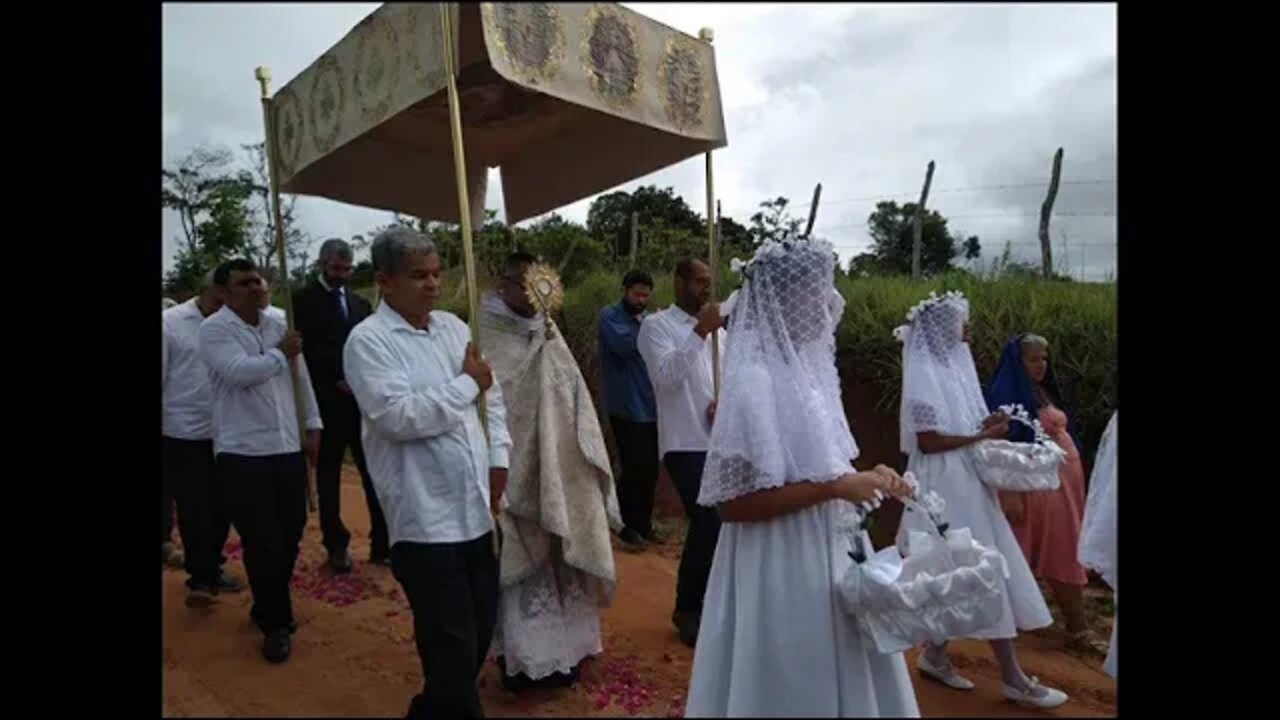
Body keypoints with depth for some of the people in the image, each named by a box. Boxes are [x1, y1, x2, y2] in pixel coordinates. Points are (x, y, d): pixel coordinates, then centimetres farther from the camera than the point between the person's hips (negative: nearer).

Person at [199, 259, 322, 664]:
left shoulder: (278, 324, 9)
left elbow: (301, 377, 13)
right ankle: (275, 624, 17)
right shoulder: (214, 330, -7)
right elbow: (241, 372, -23)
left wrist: (313, 425, 10)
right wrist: (280, 354, -8)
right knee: (262, 543, 0)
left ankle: (268, 609, 35)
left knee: (290, 535, 13)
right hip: (242, 452, -5)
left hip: (287, 447, 5)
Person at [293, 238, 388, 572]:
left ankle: (383, 542, 10)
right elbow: (305, 350, -8)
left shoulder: (360, 303, 14)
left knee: (375, 472, 2)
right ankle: (337, 545, 18)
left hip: (362, 399, 4)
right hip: (327, 402, -3)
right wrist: (338, 380, -12)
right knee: (329, 475, 7)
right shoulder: (304, 300, -1)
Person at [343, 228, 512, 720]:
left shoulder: (453, 326, 11)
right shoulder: (368, 341, -10)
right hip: (425, 520, -7)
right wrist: (467, 383, -12)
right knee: (453, 650, 1)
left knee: (479, 634, 19)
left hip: (475, 509, 7)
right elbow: (398, 416, -23)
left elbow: (493, 394, 16)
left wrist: (498, 458, 5)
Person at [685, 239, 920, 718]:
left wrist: (862, 478, 1)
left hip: (823, 558, 9)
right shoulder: (754, 381, -21)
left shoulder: (800, 367, 6)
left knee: (839, 679, 21)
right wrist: (836, 488, -22)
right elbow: (735, 502, -23)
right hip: (781, 570, -9)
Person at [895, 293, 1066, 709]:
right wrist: (982, 436, -13)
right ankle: (1012, 678, 6)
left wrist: (984, 426, 0)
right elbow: (928, 441, -19)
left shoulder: (949, 367, 13)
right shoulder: (925, 373, -14)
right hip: (946, 484, -9)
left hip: (963, 482, 9)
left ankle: (935, 656, 24)